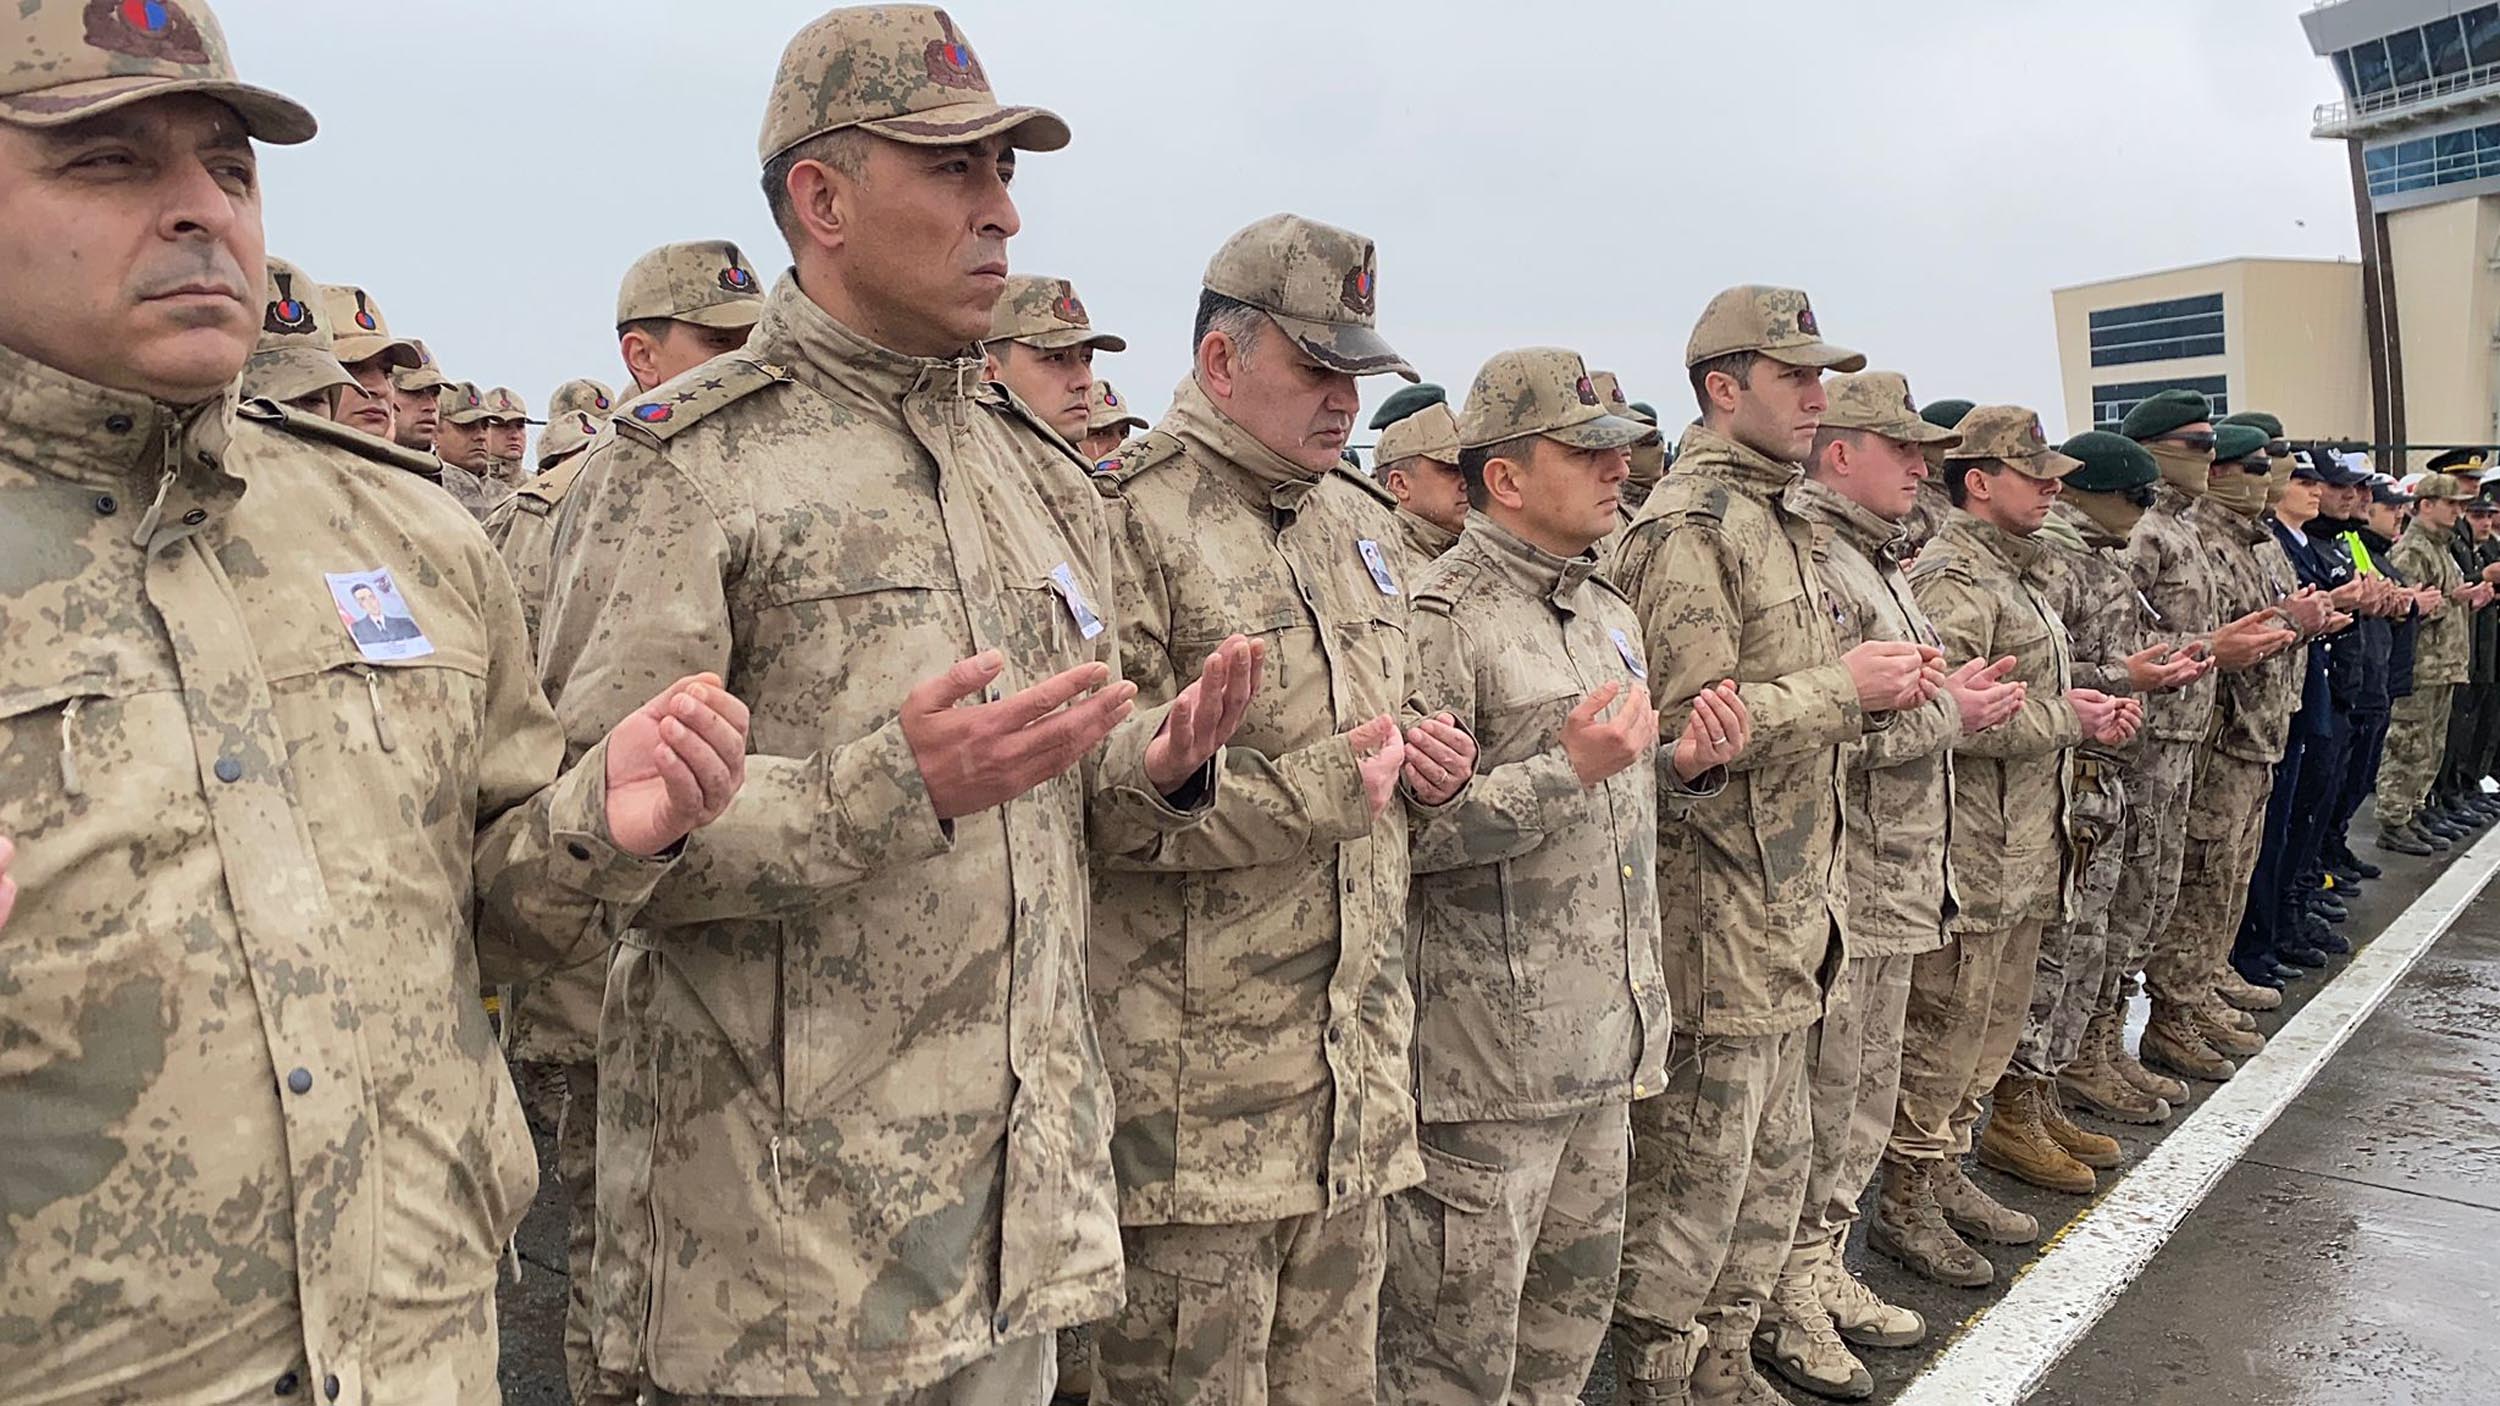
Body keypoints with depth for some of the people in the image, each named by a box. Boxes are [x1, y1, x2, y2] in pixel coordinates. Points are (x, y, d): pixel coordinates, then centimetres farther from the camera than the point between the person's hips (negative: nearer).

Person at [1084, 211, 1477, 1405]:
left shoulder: (1360, 524, 14)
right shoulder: (1128, 521, -13)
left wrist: (1427, 756, 4)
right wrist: (1320, 790, -22)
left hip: (1359, 1068, 8)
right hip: (1195, 1082, -7)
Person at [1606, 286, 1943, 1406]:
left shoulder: (1771, 520, 17)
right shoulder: (1687, 528, -14)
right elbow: (1686, 725, -22)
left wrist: (1880, 685, 4)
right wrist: (1846, 687, -17)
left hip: (1787, 898, 10)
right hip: (1715, 906, -10)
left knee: (1773, 1159, 19)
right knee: (1695, 1174, 2)